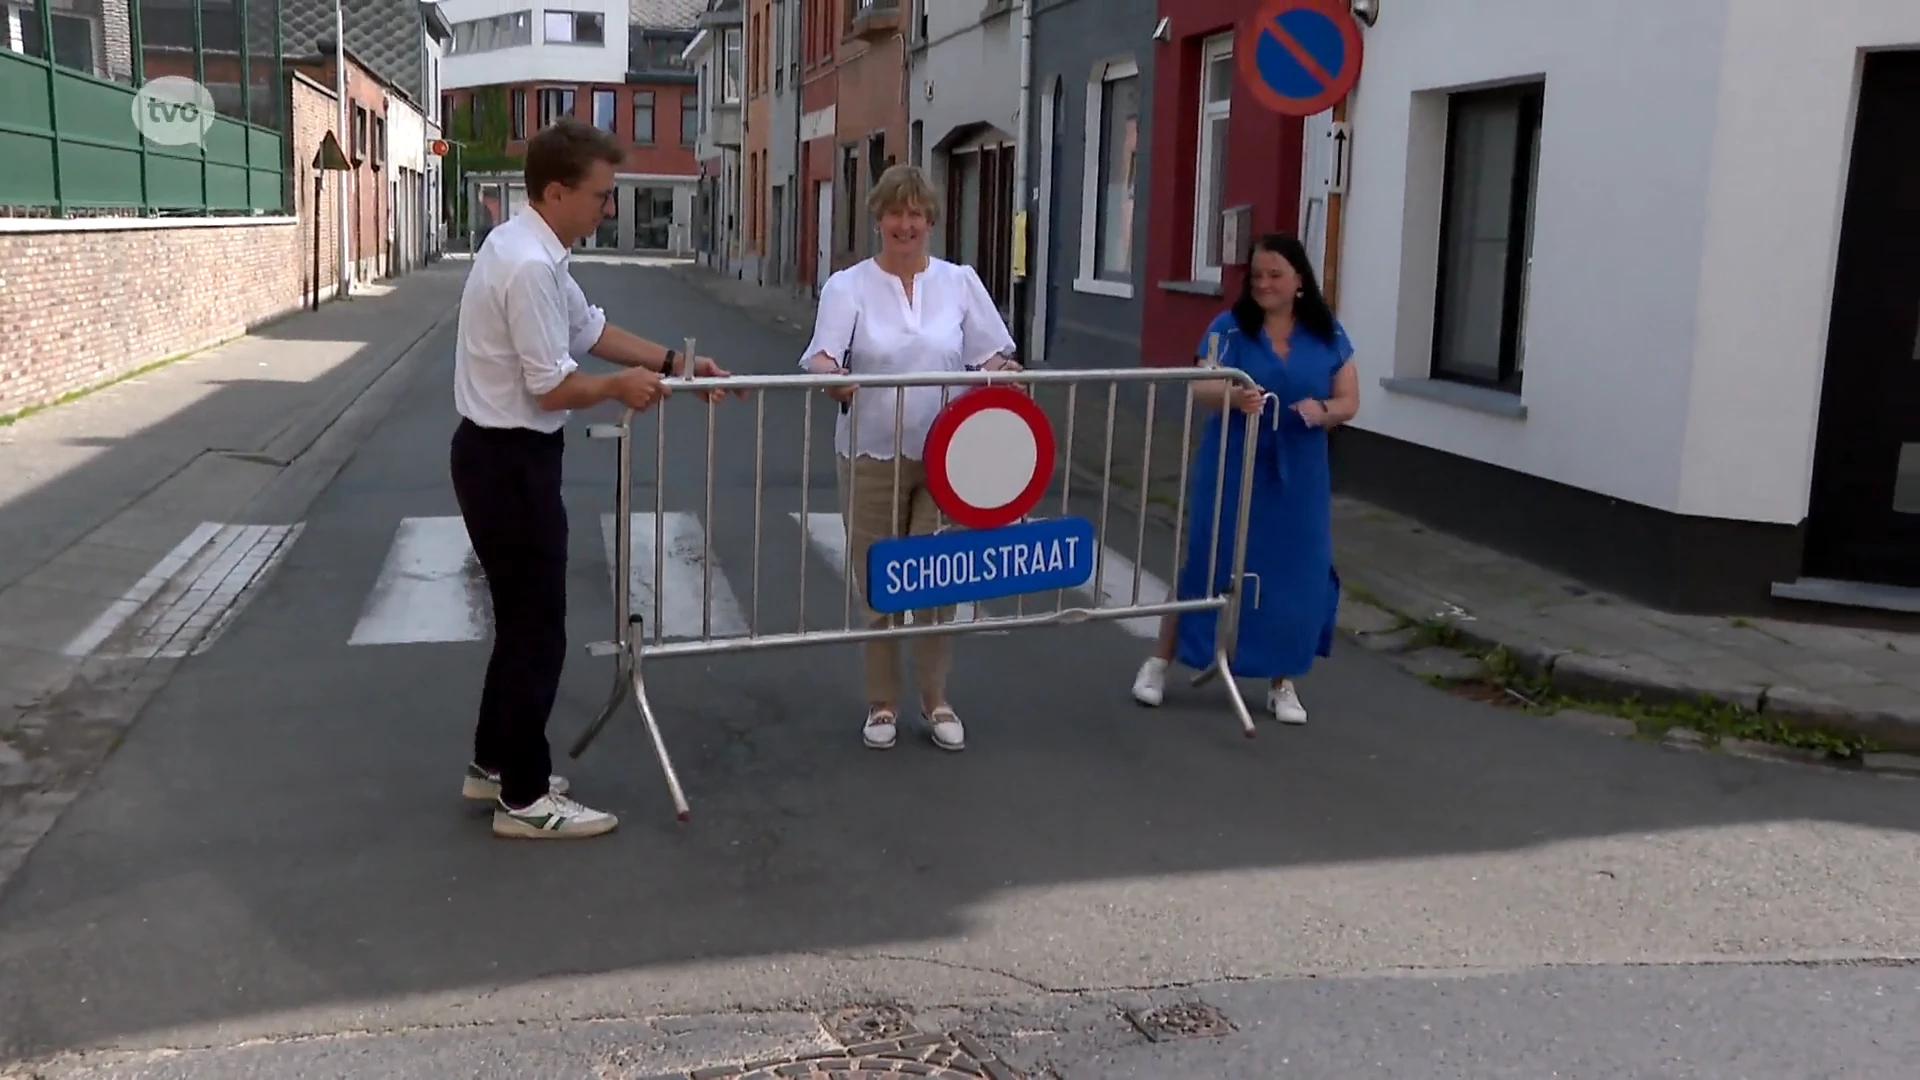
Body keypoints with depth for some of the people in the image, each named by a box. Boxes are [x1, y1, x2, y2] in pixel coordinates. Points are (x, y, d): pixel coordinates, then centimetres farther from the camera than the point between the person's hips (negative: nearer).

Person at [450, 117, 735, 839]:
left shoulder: (531, 250, 8)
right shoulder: (529, 266, -24)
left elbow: (591, 328, 16)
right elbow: (553, 388, -22)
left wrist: (673, 362, 8)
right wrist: (620, 387, -5)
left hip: (504, 453, 10)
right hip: (510, 459, -10)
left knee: (521, 618, 20)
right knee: (537, 627, -1)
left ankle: (493, 765, 33)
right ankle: (524, 798, 10)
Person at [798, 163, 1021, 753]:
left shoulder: (960, 281, 6)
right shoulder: (849, 285, -1)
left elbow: (990, 354, 7)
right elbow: (821, 354, -14)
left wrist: (1002, 369, -16)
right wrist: (829, 373, -37)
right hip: (873, 456, -1)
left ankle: (935, 699, 22)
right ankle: (882, 703, 22)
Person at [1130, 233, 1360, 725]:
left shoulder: (1327, 335, 4)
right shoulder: (1230, 327, -3)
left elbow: (1349, 402, 6)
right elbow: (1201, 388, -14)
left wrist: (1322, 411, -17)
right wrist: (1233, 395, -36)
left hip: (1298, 474, 2)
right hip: (1233, 467, -2)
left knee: (1294, 570, 5)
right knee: (1210, 559, 2)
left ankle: (1282, 682, 20)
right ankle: (1160, 661, 18)